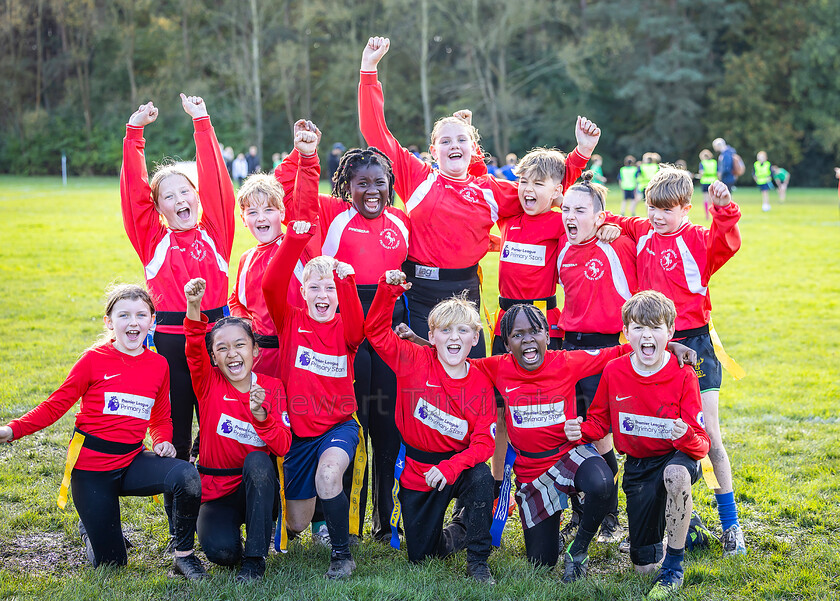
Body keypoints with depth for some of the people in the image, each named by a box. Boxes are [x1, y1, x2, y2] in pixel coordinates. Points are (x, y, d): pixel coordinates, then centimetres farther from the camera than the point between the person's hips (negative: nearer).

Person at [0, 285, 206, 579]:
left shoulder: (159, 365, 3)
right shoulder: (94, 359, -8)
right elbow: (55, 405, -6)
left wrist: (163, 442, -6)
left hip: (131, 461, 3)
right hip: (91, 467, -3)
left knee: (186, 476, -30)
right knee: (110, 563, 0)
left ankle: (184, 555, -8)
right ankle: (90, 526, 36)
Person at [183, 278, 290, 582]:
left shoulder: (272, 387, -3)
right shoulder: (209, 384, -3)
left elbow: (283, 446, -11)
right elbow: (194, 348, -24)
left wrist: (261, 415, -30)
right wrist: (193, 306, -43)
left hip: (259, 488, 1)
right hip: (217, 492, -1)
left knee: (257, 461, -34)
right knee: (221, 551, -27)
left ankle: (255, 558, -22)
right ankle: (232, 537, 13)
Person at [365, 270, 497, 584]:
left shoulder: (481, 385, -10)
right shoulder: (414, 361, -10)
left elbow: (483, 442, -14)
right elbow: (376, 331, -13)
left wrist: (451, 467, -31)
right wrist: (388, 290, -27)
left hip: (457, 466, -1)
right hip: (416, 472, 1)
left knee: (481, 477, -36)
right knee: (422, 555, 3)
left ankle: (478, 559, -14)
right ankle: (458, 533, 40)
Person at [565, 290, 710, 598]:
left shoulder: (683, 375, -16)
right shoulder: (614, 372, -8)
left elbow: (701, 445, -17)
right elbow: (600, 420, 8)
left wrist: (686, 437, -40)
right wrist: (581, 431, -14)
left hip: (677, 457, -3)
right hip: (637, 465, 3)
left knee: (676, 473, -43)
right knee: (644, 567, 0)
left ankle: (673, 567, -22)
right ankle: (681, 520, 35)